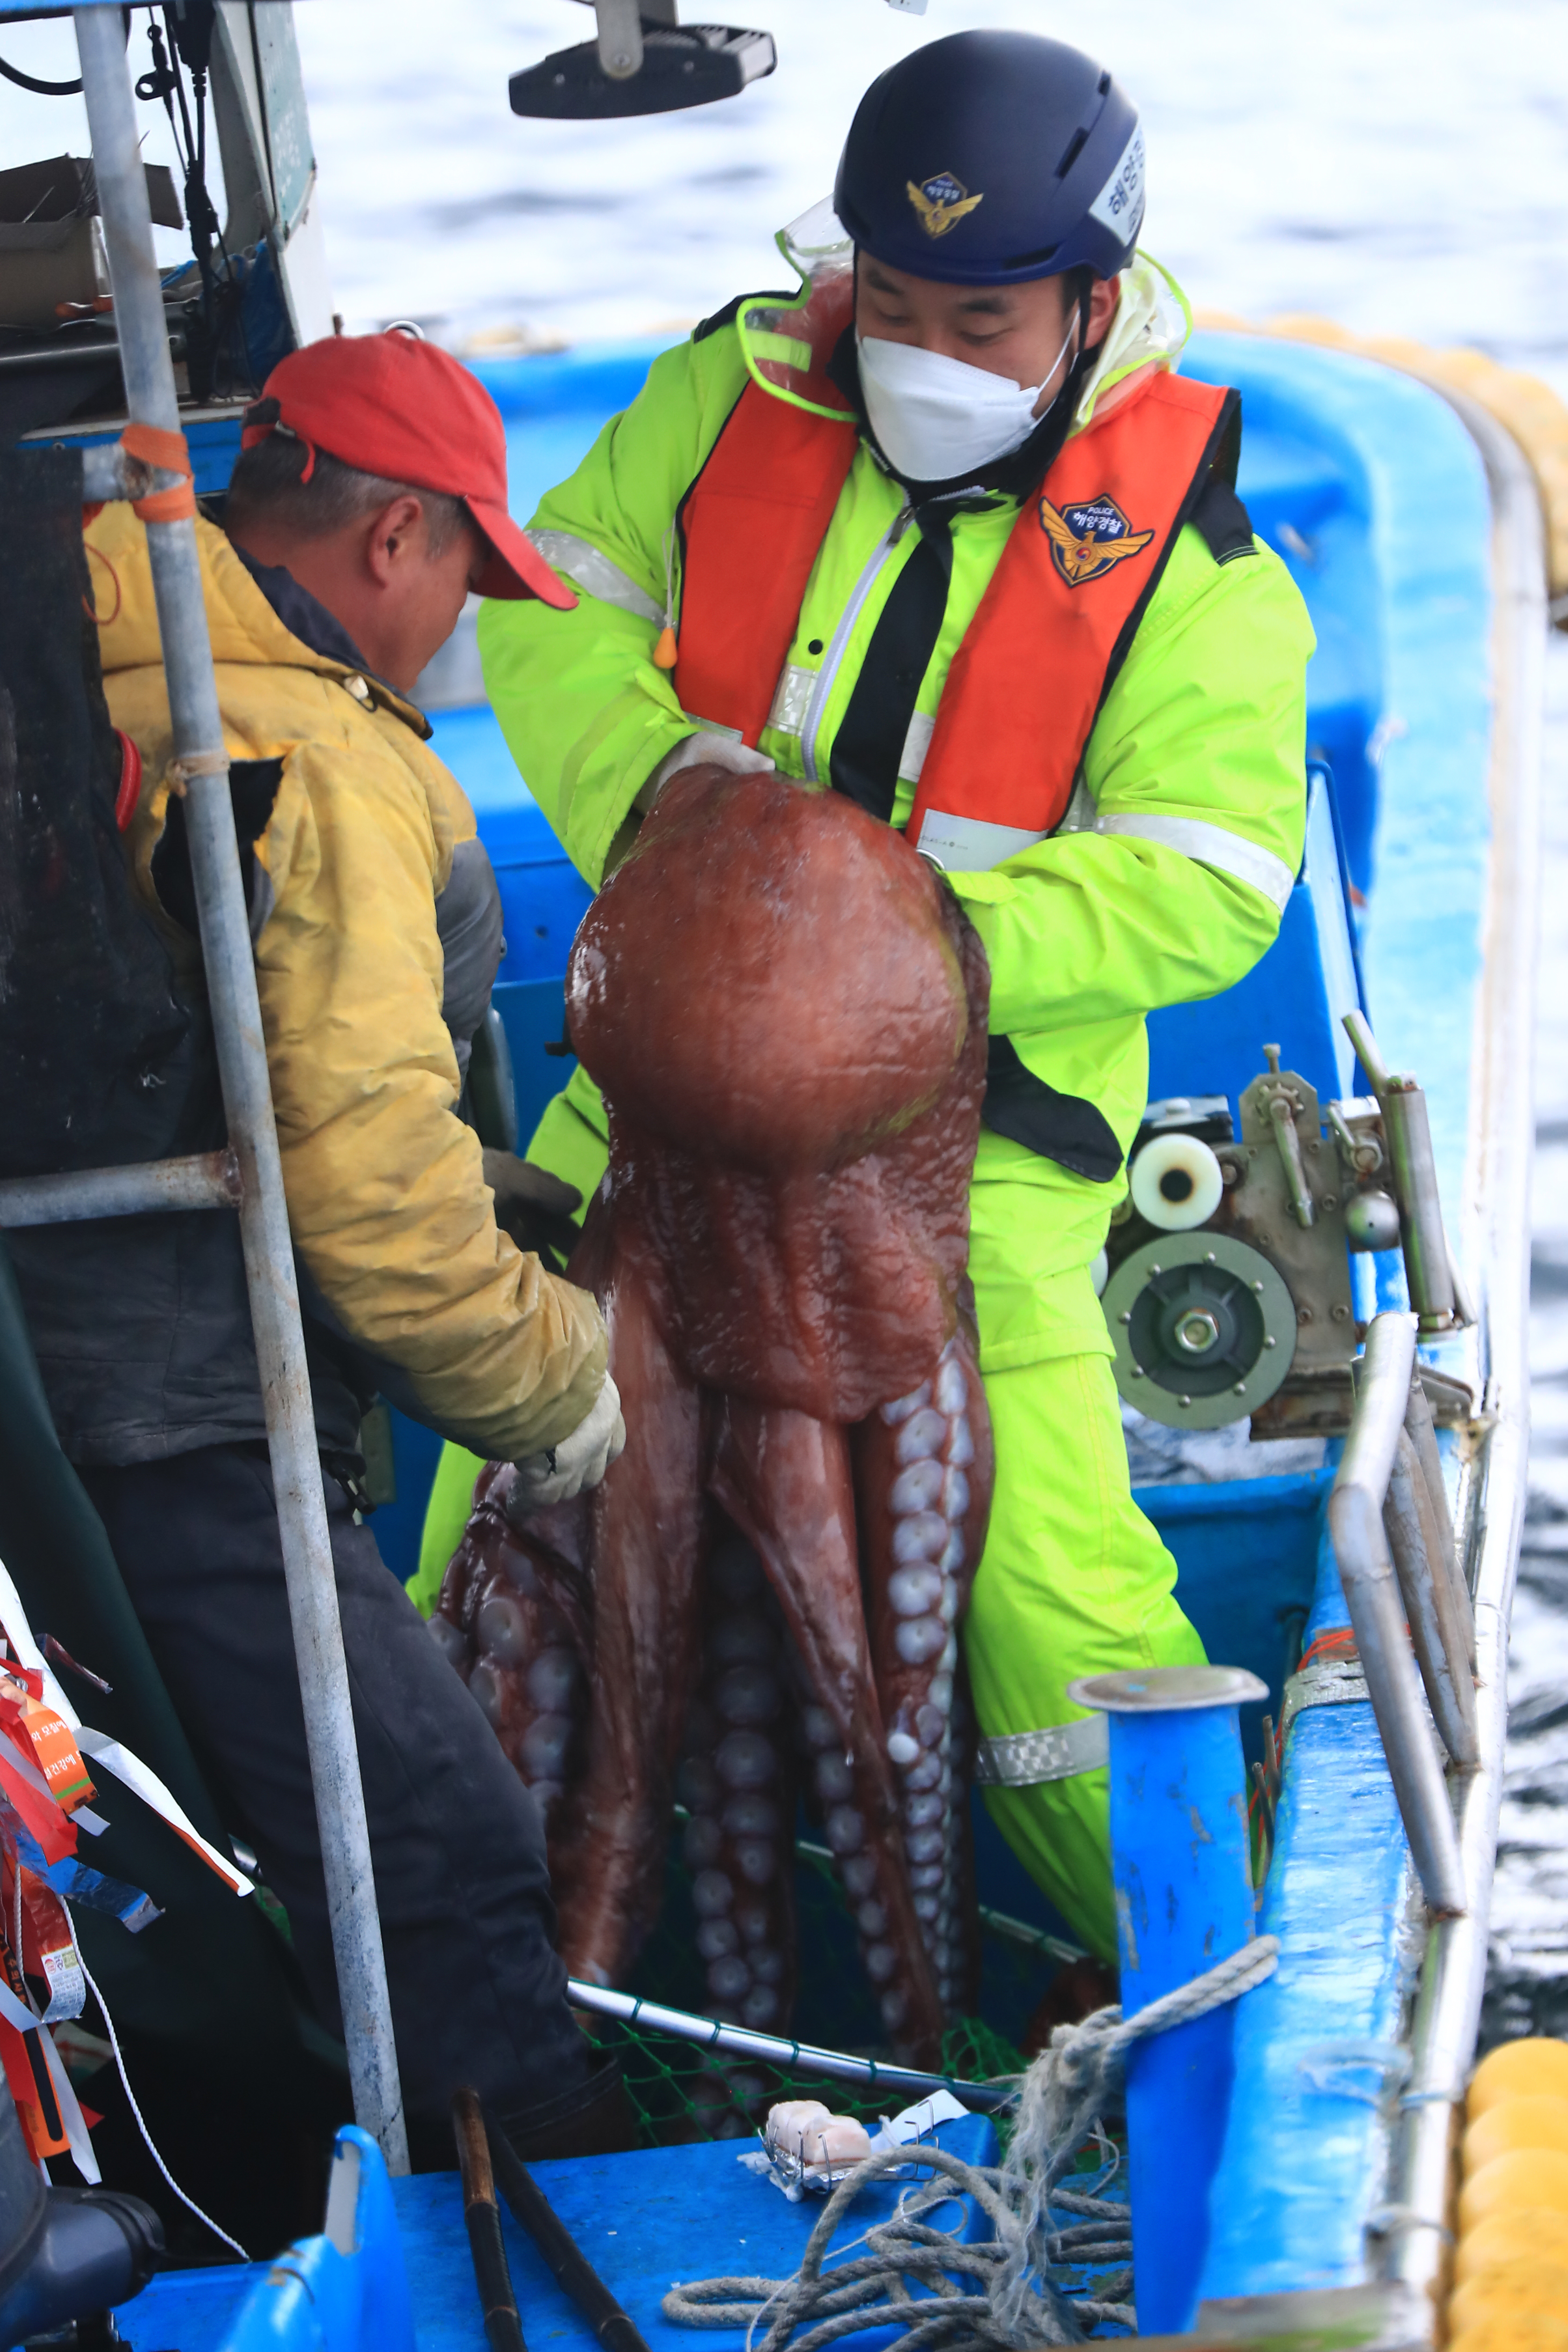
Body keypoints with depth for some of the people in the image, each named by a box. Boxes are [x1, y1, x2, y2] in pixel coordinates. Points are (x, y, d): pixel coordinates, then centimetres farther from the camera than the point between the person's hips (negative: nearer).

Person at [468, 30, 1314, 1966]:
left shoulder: (1188, 552, -12)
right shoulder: (737, 393, -2)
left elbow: (1199, 890, -16)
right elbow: (553, 602, 5)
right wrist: (653, 766, -15)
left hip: (977, 1123, -4)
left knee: (1043, 1562, -9)